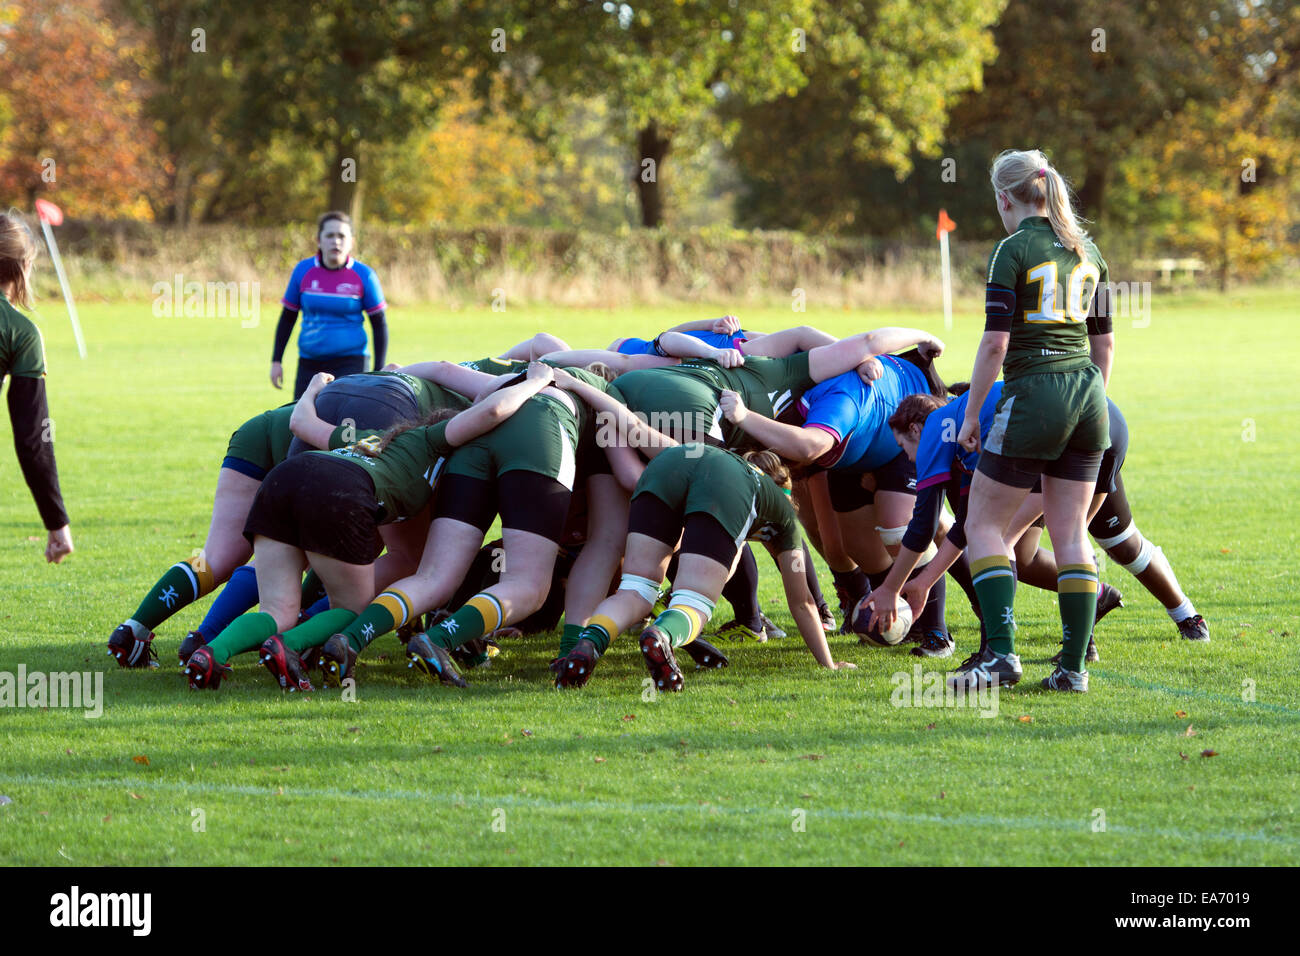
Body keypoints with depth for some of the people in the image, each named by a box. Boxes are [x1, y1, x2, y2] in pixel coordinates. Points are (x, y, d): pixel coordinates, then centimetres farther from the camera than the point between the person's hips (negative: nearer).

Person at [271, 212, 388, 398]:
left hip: (350, 362, -3)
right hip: (309, 365, 3)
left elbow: (379, 325, 3)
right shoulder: (303, 271, 3)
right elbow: (287, 319, 12)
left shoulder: (364, 275, -4)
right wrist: (276, 361, 9)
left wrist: (379, 372, -1)